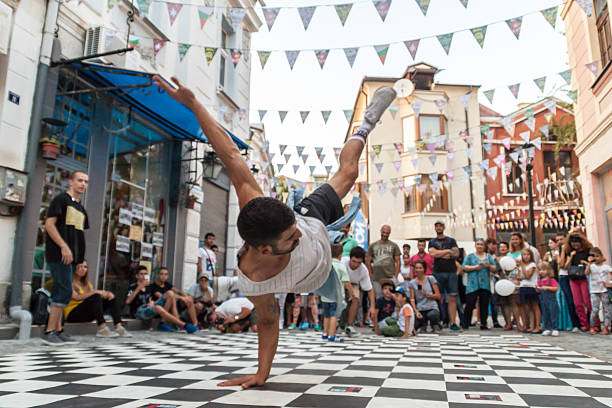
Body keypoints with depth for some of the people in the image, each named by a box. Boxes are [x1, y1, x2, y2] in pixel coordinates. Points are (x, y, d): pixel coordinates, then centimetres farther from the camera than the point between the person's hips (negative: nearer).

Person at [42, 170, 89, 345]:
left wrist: (79, 255, 13)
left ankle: (58, 330, 13)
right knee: (65, 291, -11)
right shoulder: (61, 199, -2)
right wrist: (63, 246, -18)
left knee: (60, 292, 9)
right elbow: (49, 224, -11)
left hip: (71, 256, 8)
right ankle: (49, 332, -5)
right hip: (59, 254, -8)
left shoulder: (81, 208, 20)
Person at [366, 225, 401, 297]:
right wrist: (371, 275, 5)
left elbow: (397, 262, 5)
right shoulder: (373, 245, 10)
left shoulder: (394, 245, 7)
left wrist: (395, 277, -3)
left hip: (390, 277, -2)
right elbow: (368, 261, 11)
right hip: (376, 279, 2)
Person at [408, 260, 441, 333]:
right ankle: (424, 323, 16)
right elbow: (412, 299, 2)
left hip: (432, 308, -2)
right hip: (420, 309, 2)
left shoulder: (430, 279, 3)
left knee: (431, 315, -39)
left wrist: (427, 294, -14)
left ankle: (434, 325, 1)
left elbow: (438, 296, 2)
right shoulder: (412, 283, 7)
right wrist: (416, 312, -13)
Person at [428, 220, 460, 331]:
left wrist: (440, 254, -3)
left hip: (451, 272, 0)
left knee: (452, 298, -4)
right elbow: (432, 253, -5)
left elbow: (456, 253, -1)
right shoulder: (432, 242, 14)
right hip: (438, 272, 0)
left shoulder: (451, 240, 14)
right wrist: (447, 251, -2)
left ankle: (453, 323, -3)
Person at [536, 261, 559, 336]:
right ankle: (547, 329, 15)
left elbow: (556, 288, -16)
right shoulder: (539, 281, 9)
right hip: (543, 300, 5)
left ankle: (555, 329, 2)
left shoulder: (552, 280, -7)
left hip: (551, 299, -5)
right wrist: (537, 288, -9)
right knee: (545, 315, 8)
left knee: (553, 314, -4)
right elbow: (538, 291, 13)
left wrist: (547, 287, -23)